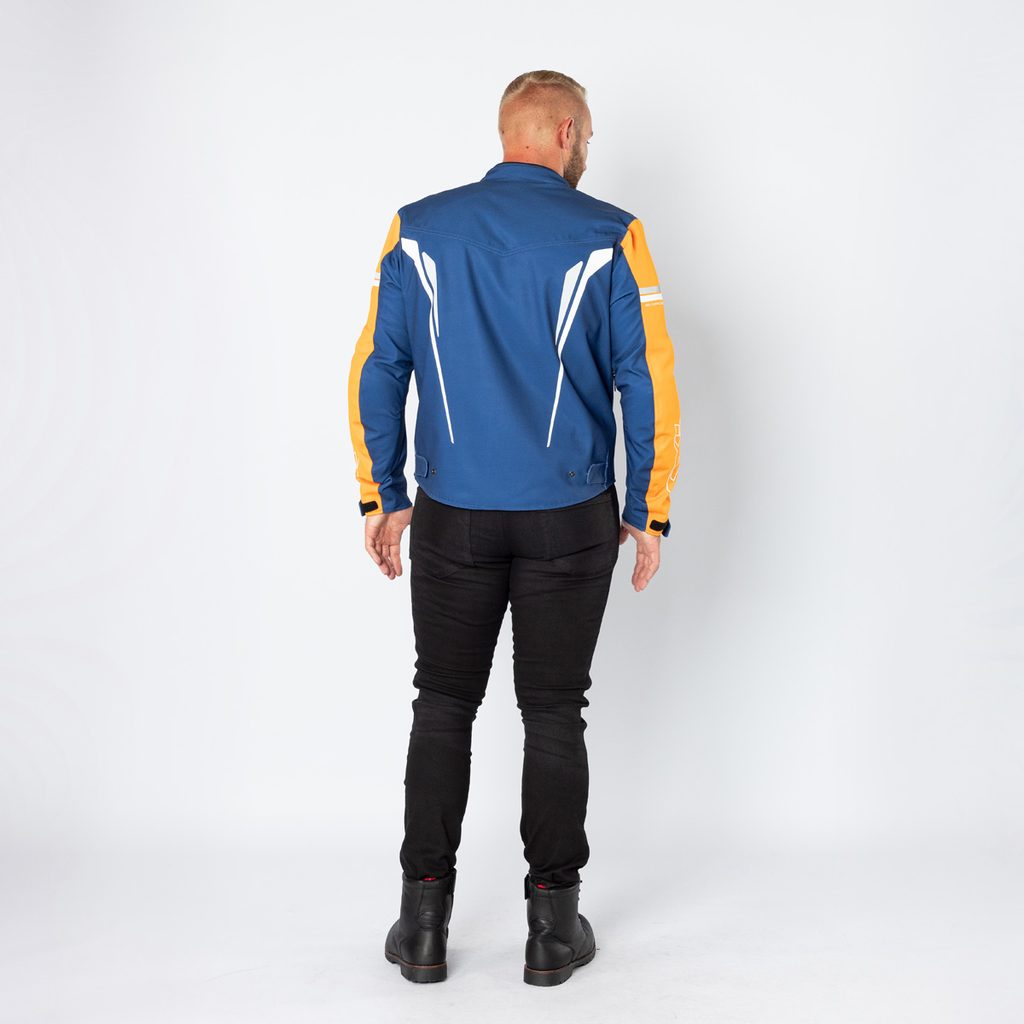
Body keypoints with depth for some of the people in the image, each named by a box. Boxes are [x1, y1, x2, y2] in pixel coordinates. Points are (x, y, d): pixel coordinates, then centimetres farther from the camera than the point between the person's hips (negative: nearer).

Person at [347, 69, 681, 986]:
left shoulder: (420, 231, 2)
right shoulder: (609, 238, -5)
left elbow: (377, 371, 2)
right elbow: (650, 385, -6)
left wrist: (382, 498, 10)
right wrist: (649, 514, 2)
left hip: (450, 517, 2)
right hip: (569, 520, -1)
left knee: (443, 709, 12)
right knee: (554, 715, 8)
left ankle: (424, 923, 15)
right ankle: (554, 927, 15)